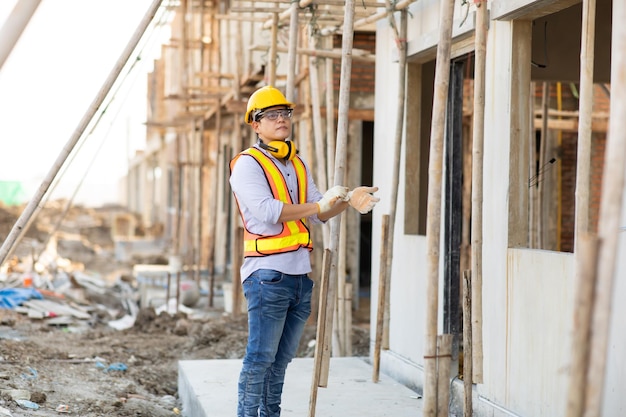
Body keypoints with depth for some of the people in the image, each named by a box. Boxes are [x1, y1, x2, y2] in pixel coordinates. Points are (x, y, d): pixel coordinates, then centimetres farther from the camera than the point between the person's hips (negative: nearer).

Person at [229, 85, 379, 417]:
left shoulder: (299, 164, 19)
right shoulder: (247, 164, -5)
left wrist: (348, 200, -5)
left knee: (281, 358, 12)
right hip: (268, 274, -7)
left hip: (301, 274, 7)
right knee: (260, 358, -6)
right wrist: (318, 206, -15)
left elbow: (318, 213, 13)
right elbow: (266, 210, -19)